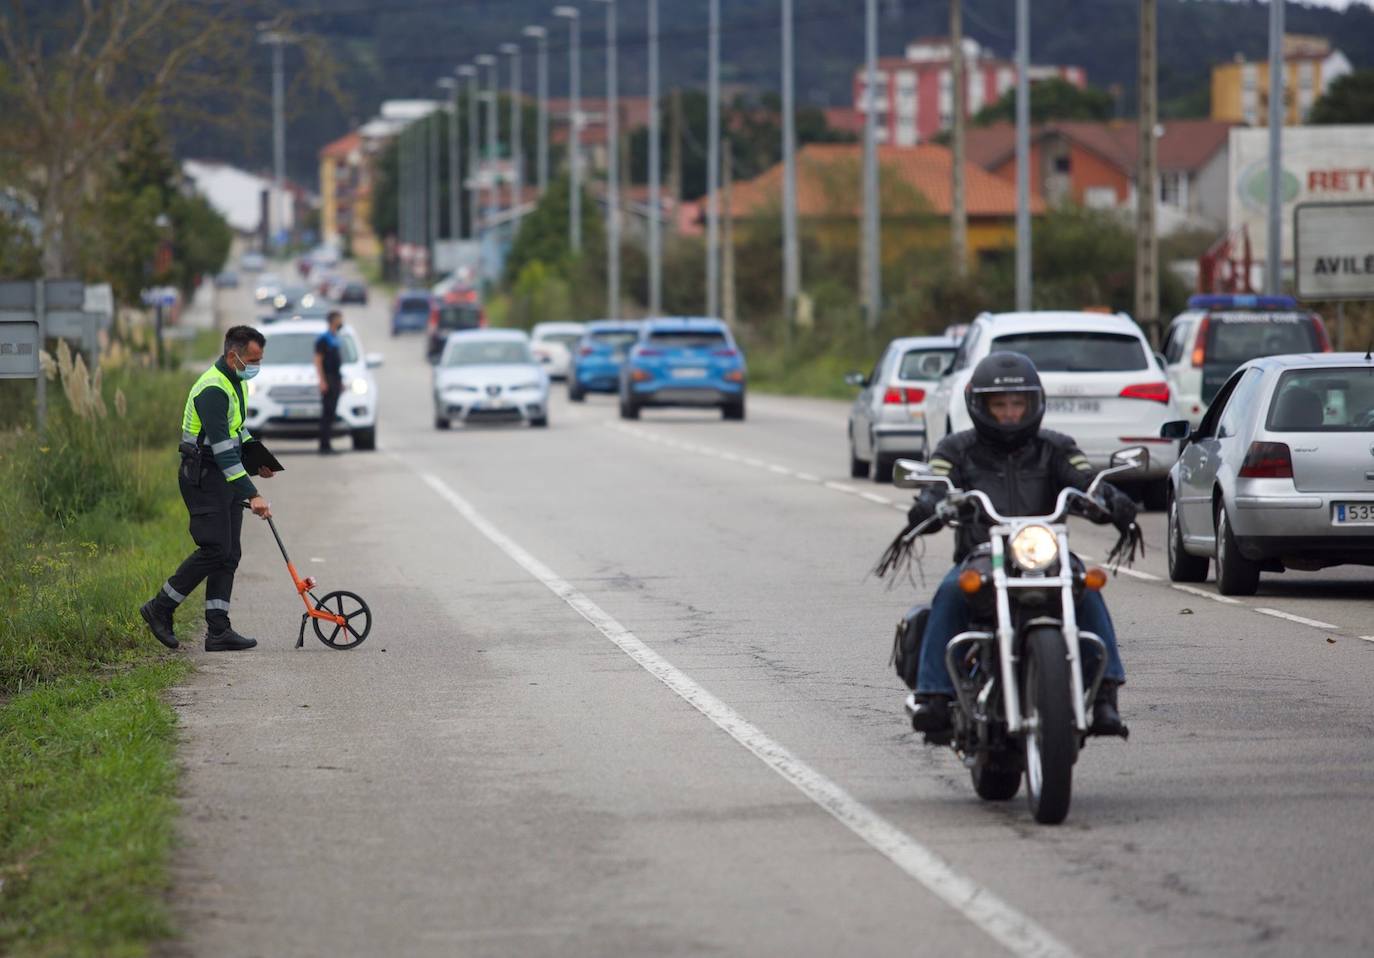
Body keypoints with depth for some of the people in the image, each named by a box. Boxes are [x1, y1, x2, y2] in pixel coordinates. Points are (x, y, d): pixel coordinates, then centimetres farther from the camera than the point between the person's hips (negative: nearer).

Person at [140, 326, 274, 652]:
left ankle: (218, 631, 2)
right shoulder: (212, 390, -22)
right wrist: (251, 494, -31)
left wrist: (256, 458, 21)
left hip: (226, 477, 10)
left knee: (229, 555, 4)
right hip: (204, 477, -10)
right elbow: (222, 448, -28)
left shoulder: (234, 382, 11)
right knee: (215, 549, -14)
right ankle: (160, 609, -1)